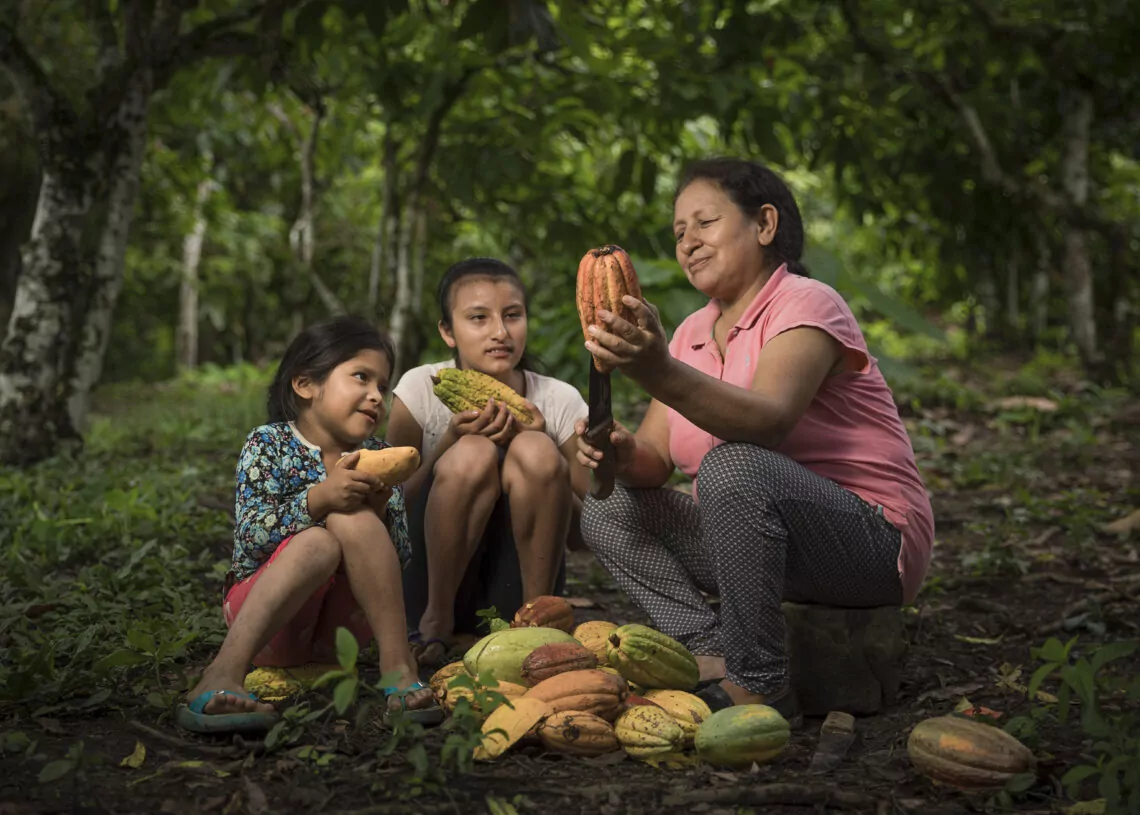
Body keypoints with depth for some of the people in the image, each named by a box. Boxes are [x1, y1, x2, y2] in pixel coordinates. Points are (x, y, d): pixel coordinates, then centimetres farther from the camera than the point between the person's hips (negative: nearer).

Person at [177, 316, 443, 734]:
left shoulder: (376, 456, 8)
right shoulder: (268, 444, -3)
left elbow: (398, 557, 1)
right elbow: (250, 538, -16)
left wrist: (379, 510, -19)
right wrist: (320, 498, -30)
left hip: (342, 623, 3)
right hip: (263, 618, -3)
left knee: (351, 519, -23)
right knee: (317, 543, -33)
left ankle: (398, 666, -30)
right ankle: (222, 675, -45)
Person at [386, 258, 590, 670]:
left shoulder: (560, 400, -4)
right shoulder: (421, 388, -5)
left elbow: (581, 535, -2)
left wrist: (538, 444, -17)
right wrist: (450, 440, -21)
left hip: (515, 588, 1)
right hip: (431, 582, -1)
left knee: (535, 451, -24)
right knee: (472, 454, -28)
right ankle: (436, 620, -13)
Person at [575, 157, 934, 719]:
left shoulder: (807, 304, -13)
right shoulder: (693, 333, 11)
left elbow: (769, 420, -33)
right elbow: (654, 457, 1)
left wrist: (660, 373, -48)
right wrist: (623, 455, -24)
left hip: (873, 545, -8)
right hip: (764, 537, 8)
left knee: (735, 467, -34)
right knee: (607, 514, 0)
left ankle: (758, 687, -22)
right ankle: (714, 659, -13)